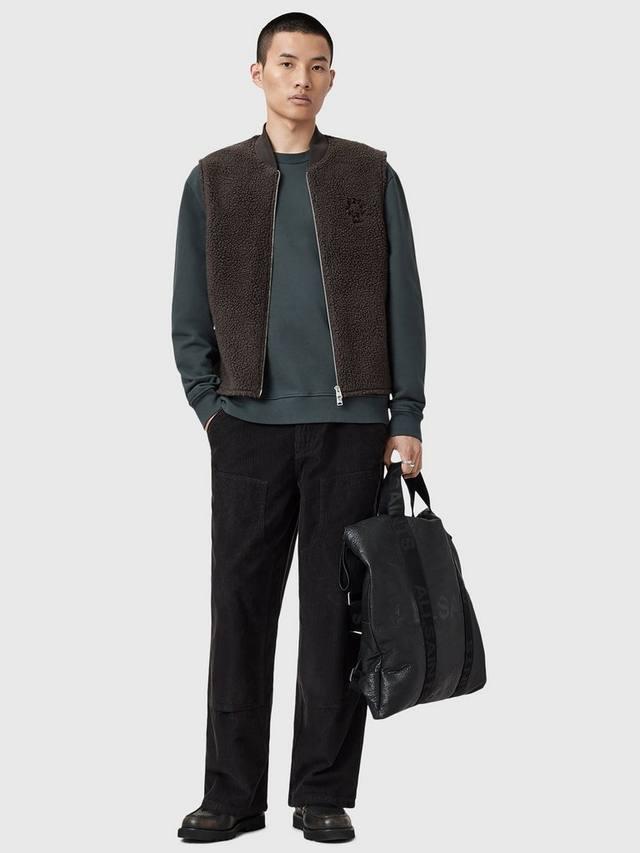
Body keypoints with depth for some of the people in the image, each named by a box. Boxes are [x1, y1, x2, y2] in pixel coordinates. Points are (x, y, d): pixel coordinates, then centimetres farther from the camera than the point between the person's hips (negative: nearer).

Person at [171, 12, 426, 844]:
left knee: (335, 609, 2)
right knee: (240, 608, 2)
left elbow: (403, 303, 5)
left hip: (350, 422, 0)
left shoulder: (370, 176, 8)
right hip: (249, 426, 1)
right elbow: (190, 310, 10)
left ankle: (325, 793, 11)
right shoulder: (214, 180, 9)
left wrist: (407, 421, -1)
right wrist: (208, 403, 0)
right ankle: (233, 792, 10)